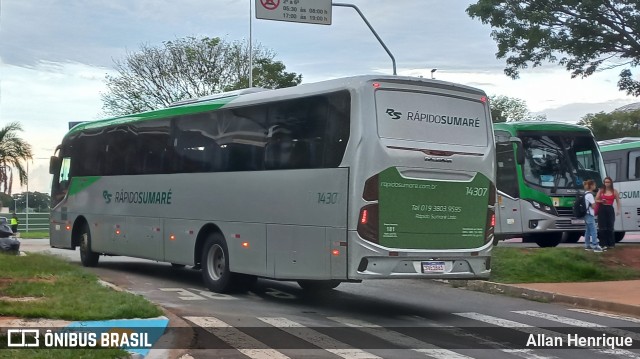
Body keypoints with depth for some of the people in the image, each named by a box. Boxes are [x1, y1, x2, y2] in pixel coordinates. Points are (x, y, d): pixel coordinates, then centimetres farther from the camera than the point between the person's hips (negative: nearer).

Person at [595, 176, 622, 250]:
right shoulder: (601, 190, 6)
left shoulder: (614, 191, 5)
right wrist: (601, 201, -12)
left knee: (610, 227, 3)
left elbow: (618, 201, 7)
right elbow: (596, 200, 9)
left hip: (610, 209, 0)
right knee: (602, 228, -3)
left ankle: (611, 243, 12)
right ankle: (604, 244, -1)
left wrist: (618, 210, -2)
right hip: (602, 209, 0)